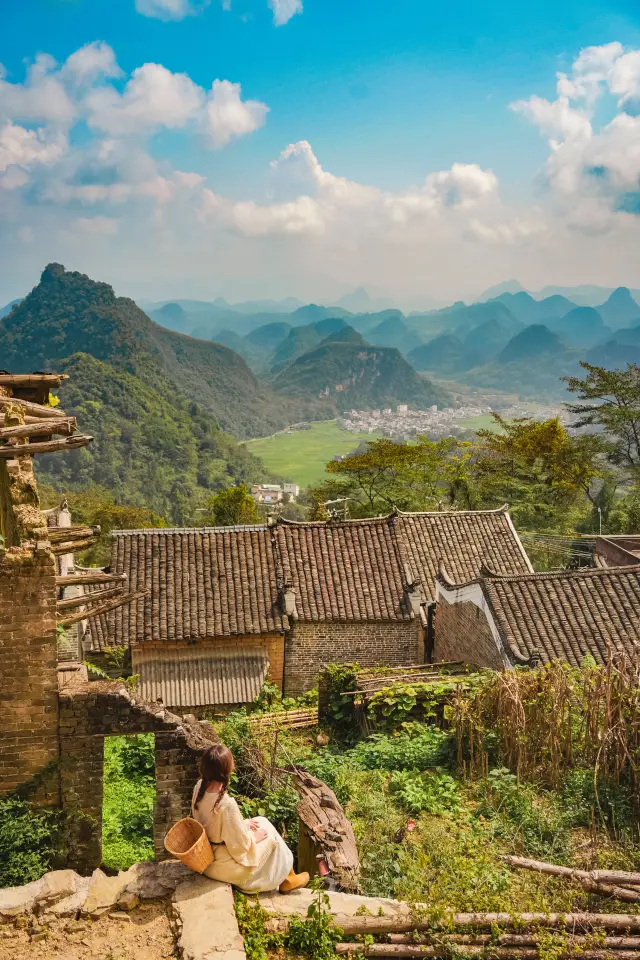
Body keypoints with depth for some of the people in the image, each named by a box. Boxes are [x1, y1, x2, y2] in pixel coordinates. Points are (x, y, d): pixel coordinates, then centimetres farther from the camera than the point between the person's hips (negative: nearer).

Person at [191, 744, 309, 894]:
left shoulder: (199, 786, -11)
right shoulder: (227, 804, -35)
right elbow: (240, 844, -23)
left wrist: (244, 823, 7)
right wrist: (254, 837, -3)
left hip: (205, 852, 7)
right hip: (220, 865, -7)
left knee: (262, 822, 19)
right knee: (270, 836, 11)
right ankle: (286, 880, 33)